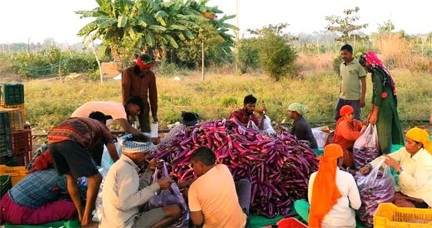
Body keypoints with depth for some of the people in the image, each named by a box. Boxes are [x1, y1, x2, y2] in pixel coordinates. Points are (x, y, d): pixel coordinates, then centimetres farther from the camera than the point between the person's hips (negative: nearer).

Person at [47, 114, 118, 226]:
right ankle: (86, 220, 8)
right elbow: (115, 156, 33)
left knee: (70, 177, 26)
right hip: (70, 140, -7)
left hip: (52, 138, 7)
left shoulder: (80, 120, 44)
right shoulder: (102, 127, 31)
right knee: (95, 178, 5)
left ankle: (81, 215, 32)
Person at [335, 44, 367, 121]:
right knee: (337, 117, 9)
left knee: (356, 120, 2)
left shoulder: (358, 64, -9)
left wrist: (362, 98, -13)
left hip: (355, 98, -6)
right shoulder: (341, 65, 9)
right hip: (342, 97, 6)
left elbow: (363, 82, -9)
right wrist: (339, 95, 15)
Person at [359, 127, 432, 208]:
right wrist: (369, 166, -19)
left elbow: (415, 185, -32)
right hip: (405, 193, 6)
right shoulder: (405, 151, -2)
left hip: (421, 199, -6)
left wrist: (397, 167, -35)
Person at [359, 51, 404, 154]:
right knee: (391, 131, 15)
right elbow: (375, 94, 15)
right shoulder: (380, 72, 12)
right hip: (388, 106, 9)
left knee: (384, 133, 0)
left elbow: (379, 96, -20)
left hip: (384, 107, -9)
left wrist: (375, 114, -15)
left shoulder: (377, 75, -17)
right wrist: (371, 112, 17)